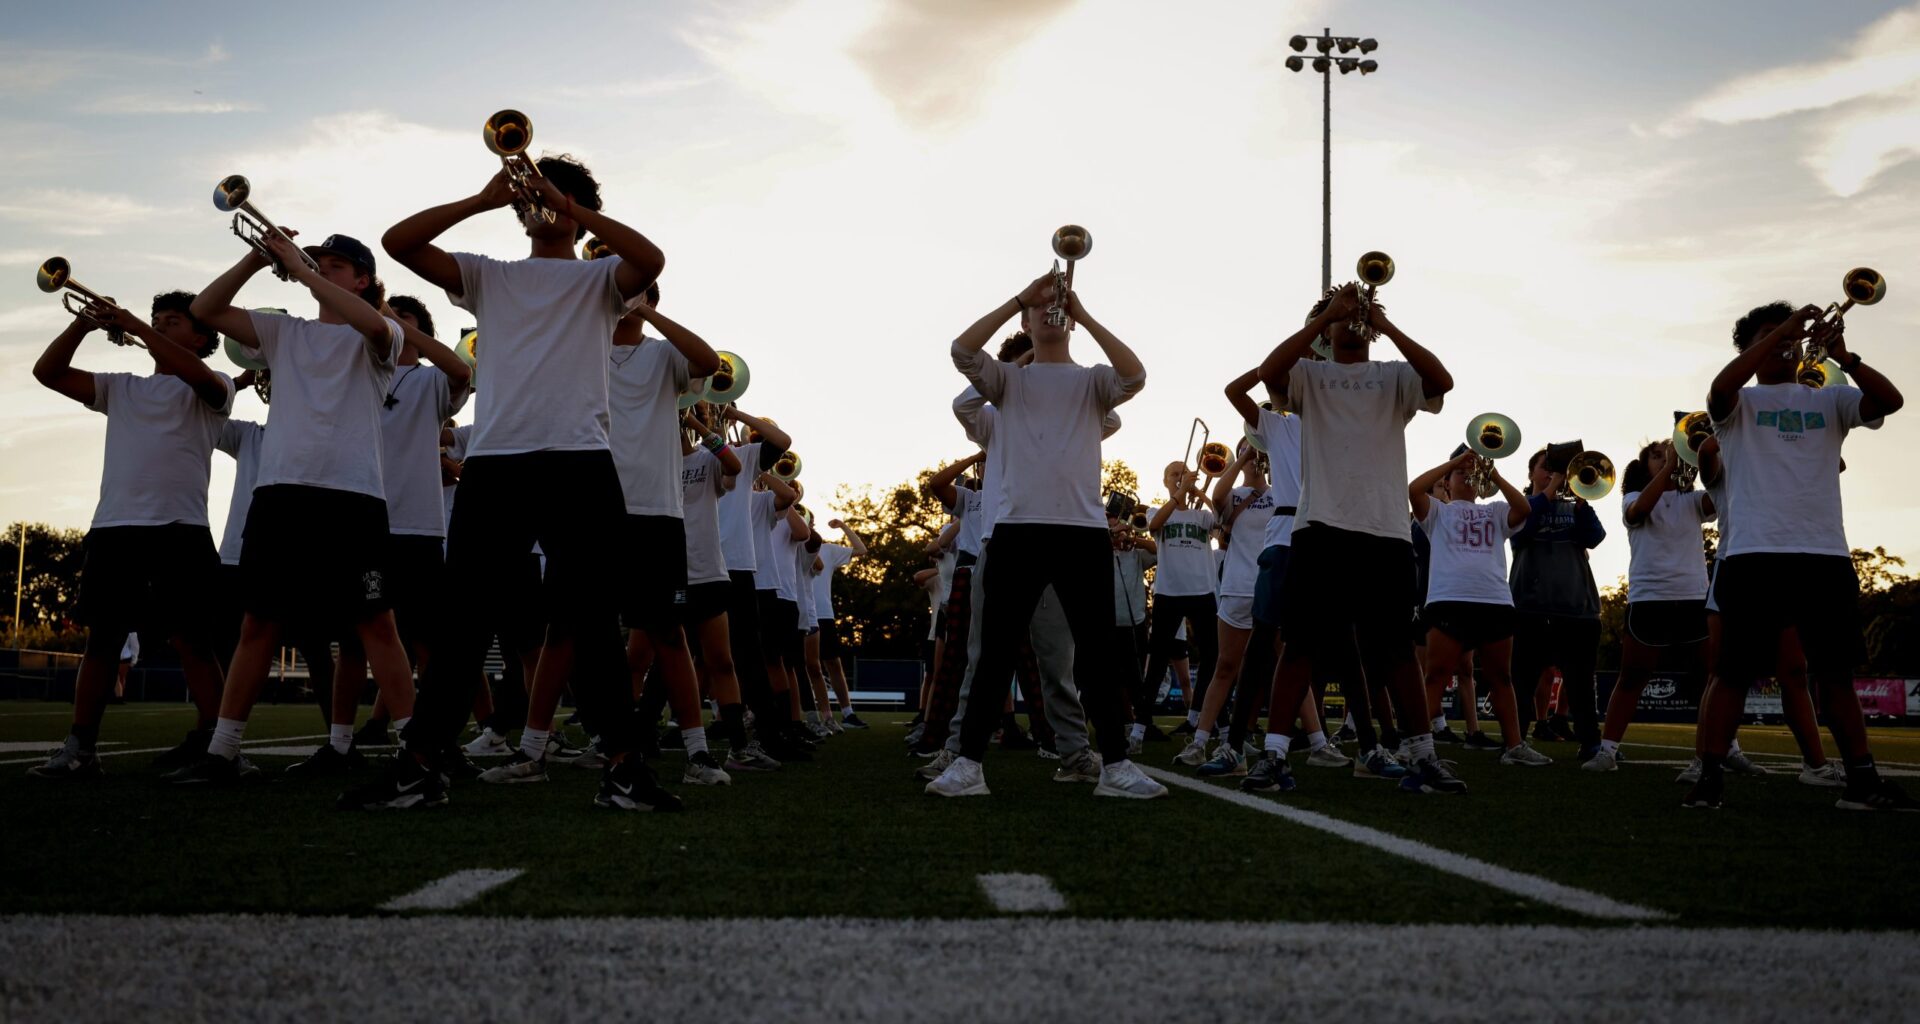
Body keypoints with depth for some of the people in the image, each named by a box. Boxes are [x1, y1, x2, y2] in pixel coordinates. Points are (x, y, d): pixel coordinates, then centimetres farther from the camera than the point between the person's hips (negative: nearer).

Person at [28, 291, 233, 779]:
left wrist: (135, 326, -10)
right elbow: (48, 372, 18)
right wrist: (83, 324, 3)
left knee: (191, 641, -7)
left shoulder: (211, 390, 10)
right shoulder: (122, 388, 25)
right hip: (112, 528, 5)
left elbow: (199, 376, -14)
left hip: (179, 529, -5)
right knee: (101, 638, 4)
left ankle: (213, 744, -3)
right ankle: (79, 750, 5)